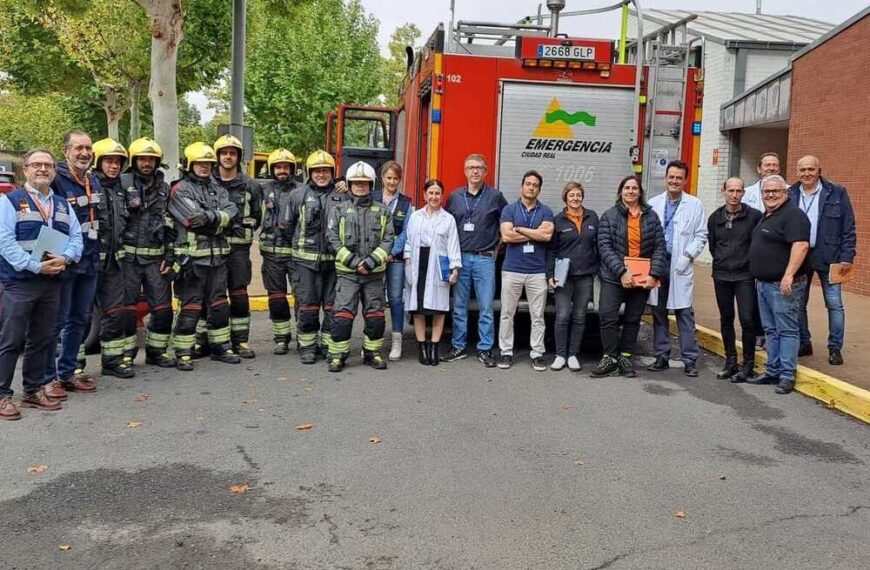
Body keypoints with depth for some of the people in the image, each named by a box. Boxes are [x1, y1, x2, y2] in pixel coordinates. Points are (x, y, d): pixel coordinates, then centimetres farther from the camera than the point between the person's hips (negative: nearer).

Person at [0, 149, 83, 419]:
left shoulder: (62, 204, 16)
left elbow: (76, 236, 9)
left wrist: (64, 258, -11)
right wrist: (36, 266, -19)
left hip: (52, 282, 6)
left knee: (42, 340, 12)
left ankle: (34, 389, 23)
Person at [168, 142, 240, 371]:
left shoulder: (217, 189, 16)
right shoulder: (180, 190, -3)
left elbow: (232, 212, 0)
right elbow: (195, 218, -17)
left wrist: (210, 217, -13)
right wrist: (218, 220, -7)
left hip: (217, 256, 6)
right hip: (192, 257, -6)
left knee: (219, 304, 12)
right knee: (190, 307, -2)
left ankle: (220, 347, 23)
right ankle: (183, 353, 6)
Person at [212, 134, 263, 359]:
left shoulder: (250, 185, 7)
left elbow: (257, 217, 13)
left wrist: (241, 229, 2)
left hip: (238, 247, 0)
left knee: (239, 293, 2)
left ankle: (240, 340, 10)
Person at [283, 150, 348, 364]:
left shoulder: (342, 196, 5)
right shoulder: (298, 195, 4)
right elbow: (287, 225, 11)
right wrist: (301, 244, 11)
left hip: (333, 258, 1)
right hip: (305, 259, -1)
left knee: (332, 305, 7)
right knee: (306, 304, 1)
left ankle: (329, 345, 18)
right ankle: (307, 346, 12)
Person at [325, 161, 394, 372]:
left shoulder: (382, 211, 8)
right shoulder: (339, 210, 5)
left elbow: (388, 240, 3)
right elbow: (333, 239, -2)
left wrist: (372, 260, -11)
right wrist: (352, 261, -11)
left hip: (374, 273, 2)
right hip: (347, 272, -2)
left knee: (376, 315, 7)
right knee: (343, 314, -7)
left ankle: (372, 352, 21)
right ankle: (337, 355, 4)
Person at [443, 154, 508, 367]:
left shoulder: (495, 196, 3)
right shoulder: (455, 196, 8)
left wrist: (497, 247, 5)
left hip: (485, 259, -2)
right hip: (460, 258, 2)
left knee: (486, 308, 0)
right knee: (459, 306, 7)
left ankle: (485, 349, 8)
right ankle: (459, 347, 16)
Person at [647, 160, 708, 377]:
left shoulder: (694, 205, 3)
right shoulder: (654, 203, 8)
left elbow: (701, 236, 3)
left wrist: (687, 255, -10)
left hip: (680, 266, -2)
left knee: (685, 314, -3)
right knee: (658, 313, 8)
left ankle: (690, 359, 4)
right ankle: (662, 357, 17)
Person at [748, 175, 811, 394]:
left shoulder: (793, 215, -12)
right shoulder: (766, 216, 17)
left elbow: (801, 245, -24)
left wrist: (789, 275, -29)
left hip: (783, 284, -10)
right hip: (763, 283, 10)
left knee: (787, 330, -3)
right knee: (771, 330, 14)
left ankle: (787, 376, 1)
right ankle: (772, 371, 21)